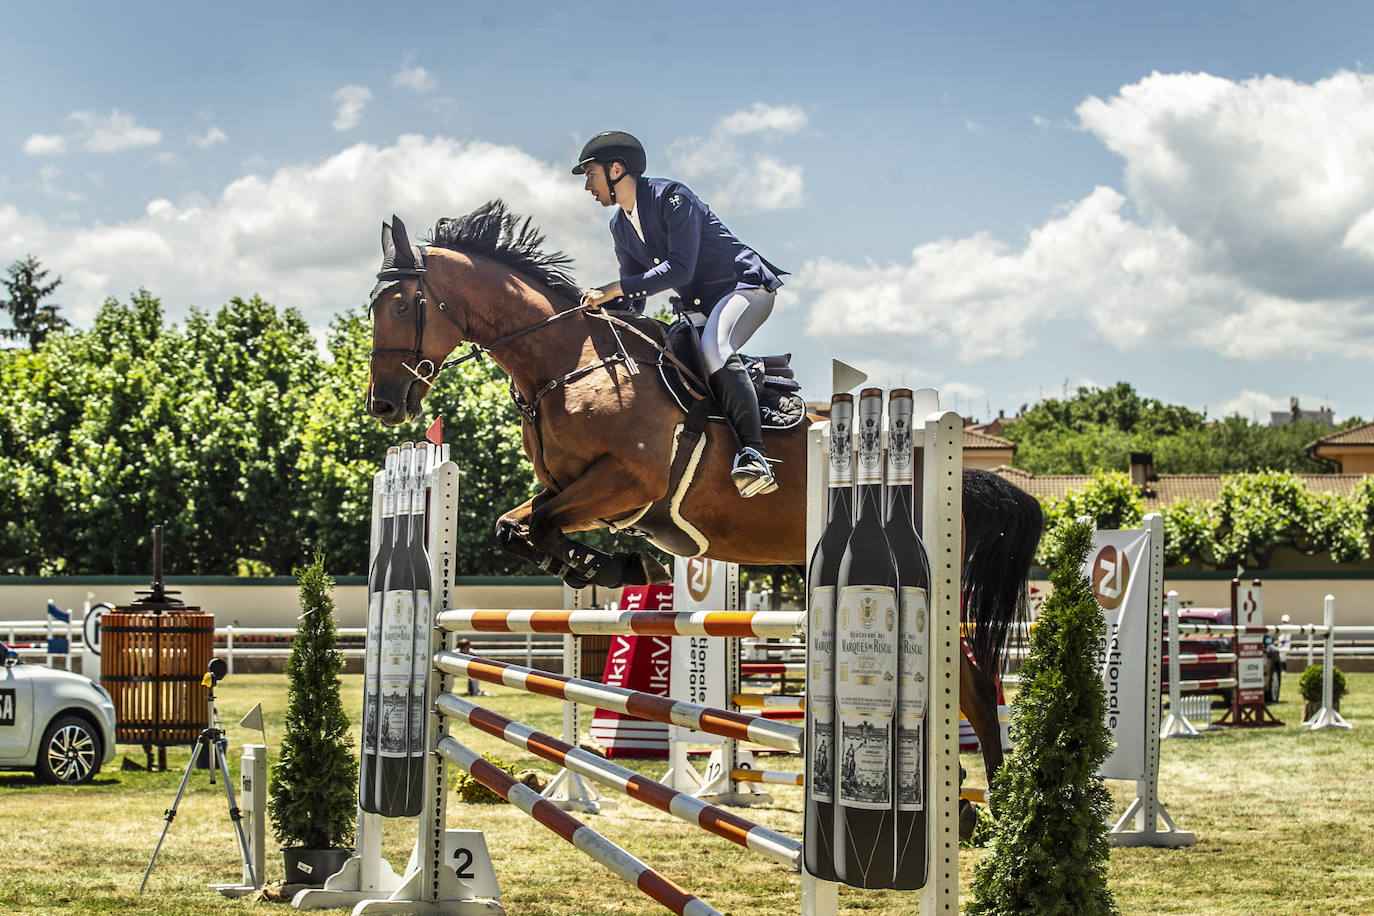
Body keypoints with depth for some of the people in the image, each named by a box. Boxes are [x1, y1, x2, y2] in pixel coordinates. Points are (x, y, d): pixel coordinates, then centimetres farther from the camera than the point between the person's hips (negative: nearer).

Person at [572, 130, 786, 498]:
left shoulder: (672, 197, -17)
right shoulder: (620, 226, 9)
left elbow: (680, 269, -28)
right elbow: (634, 297, 13)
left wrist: (613, 289, -32)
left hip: (745, 285, -10)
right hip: (698, 307, 10)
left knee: (713, 348, -36)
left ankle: (752, 453, -43)